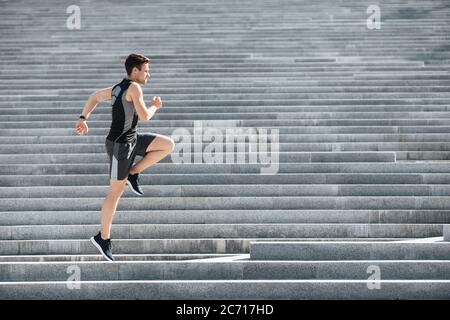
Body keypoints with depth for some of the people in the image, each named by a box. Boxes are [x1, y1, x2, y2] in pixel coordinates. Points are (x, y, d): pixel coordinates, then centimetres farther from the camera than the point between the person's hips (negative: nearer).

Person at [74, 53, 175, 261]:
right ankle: (103, 238, 8)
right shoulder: (134, 87, -17)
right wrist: (155, 106, -1)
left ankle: (133, 174, 9)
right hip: (119, 144, -9)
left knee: (168, 145, 5)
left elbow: (95, 96, 19)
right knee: (115, 192, -1)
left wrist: (83, 118, 12)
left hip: (131, 139, 9)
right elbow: (144, 116, -21)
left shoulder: (118, 88, 10)